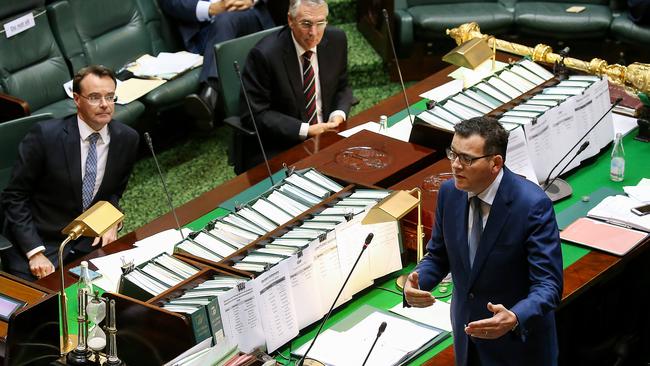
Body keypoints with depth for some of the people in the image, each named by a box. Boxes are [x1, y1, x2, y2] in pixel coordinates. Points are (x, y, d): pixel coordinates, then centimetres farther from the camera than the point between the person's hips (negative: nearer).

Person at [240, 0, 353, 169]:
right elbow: (254, 114, -14)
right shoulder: (264, 54, -18)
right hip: (278, 149, -6)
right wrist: (305, 130, -21)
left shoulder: (336, 40, -1)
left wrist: (339, 115, -8)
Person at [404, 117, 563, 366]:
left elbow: (548, 285, -23)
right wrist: (416, 283, -15)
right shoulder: (449, 192, -7)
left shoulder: (533, 204, -24)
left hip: (519, 339, -5)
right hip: (467, 332, 5)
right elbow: (438, 256, 6)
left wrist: (514, 319, -41)